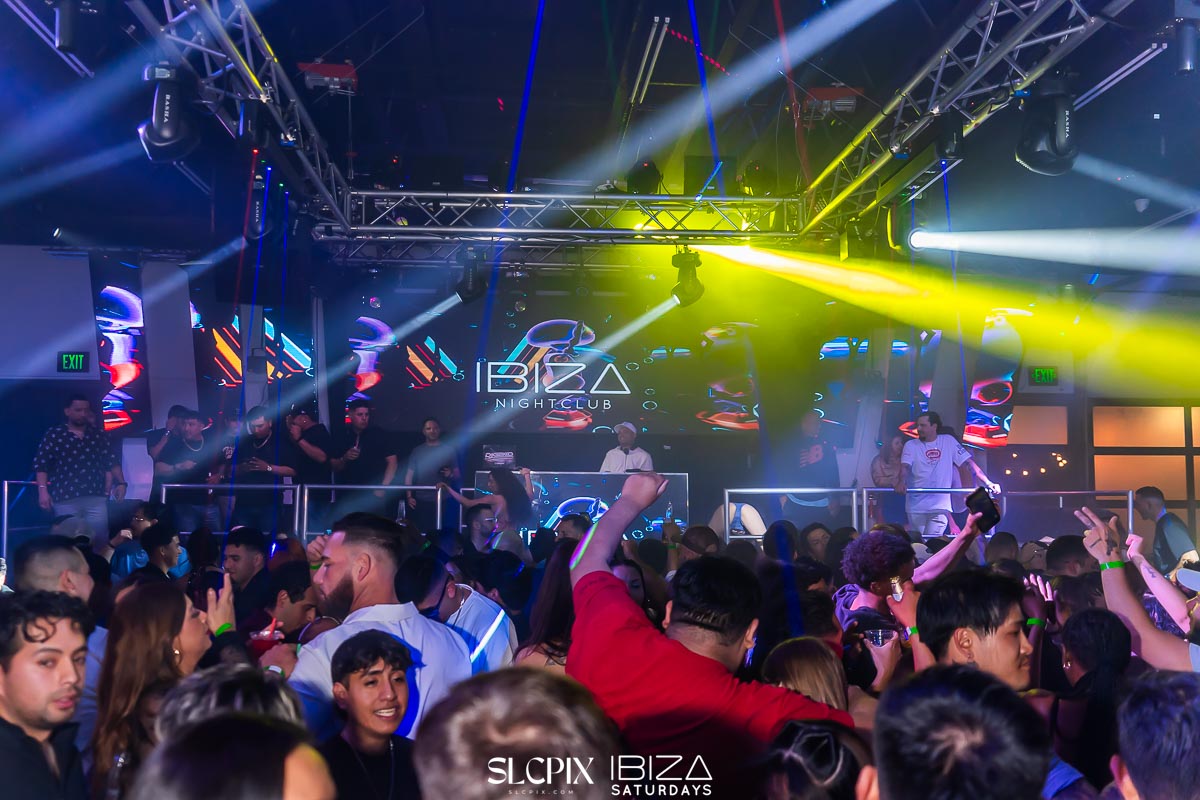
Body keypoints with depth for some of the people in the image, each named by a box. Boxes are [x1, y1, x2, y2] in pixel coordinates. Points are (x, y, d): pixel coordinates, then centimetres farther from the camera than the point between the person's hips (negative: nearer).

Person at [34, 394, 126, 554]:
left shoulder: (100, 435, 13)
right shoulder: (53, 435, 4)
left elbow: (112, 462, 14)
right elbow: (41, 465, 0)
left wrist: (120, 483, 0)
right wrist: (43, 490, -10)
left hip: (96, 497, 2)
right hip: (66, 499, -2)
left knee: (100, 541, -2)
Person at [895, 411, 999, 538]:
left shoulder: (948, 441, 6)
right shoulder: (911, 445, 5)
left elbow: (969, 462, 3)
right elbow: (905, 467, -10)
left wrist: (988, 483, -5)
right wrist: (901, 482, -32)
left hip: (940, 506, -1)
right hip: (915, 507, 1)